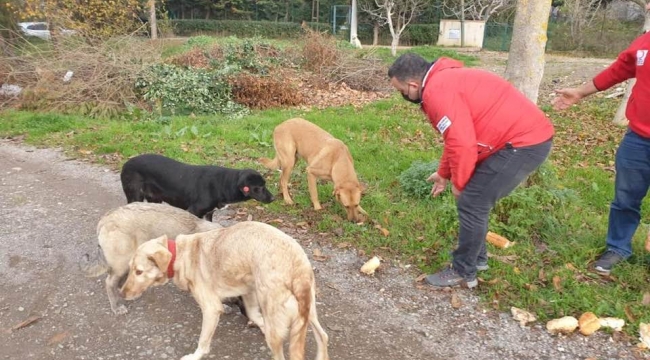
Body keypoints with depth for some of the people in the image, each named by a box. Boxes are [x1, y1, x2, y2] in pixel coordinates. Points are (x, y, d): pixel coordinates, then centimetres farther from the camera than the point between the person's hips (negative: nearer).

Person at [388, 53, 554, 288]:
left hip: (523, 143, -10)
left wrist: (458, 182, -7)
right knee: (475, 201, 18)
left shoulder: (437, 91, -18)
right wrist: (444, 173, 30)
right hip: (529, 136, 10)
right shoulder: (444, 81, 16)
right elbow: (457, 136, 25)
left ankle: (463, 272, 11)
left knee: (471, 204, -4)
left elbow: (462, 144, -23)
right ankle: (477, 258, 33)